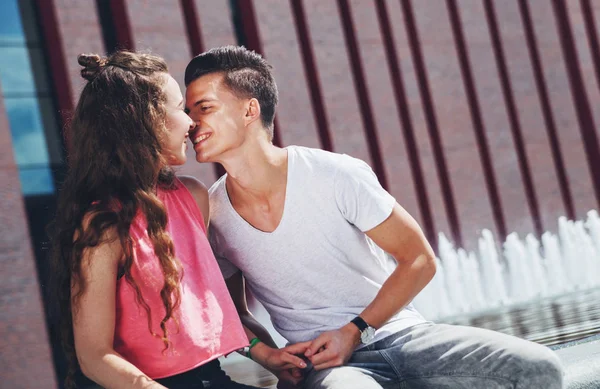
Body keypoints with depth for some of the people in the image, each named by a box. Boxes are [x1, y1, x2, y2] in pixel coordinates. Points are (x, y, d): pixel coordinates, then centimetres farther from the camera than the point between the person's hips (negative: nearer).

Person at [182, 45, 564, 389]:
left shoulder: (336, 175, -11)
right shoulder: (210, 217, -3)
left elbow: (419, 260, -4)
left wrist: (354, 333, -12)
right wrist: (267, 354, -6)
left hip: (400, 332, 1)